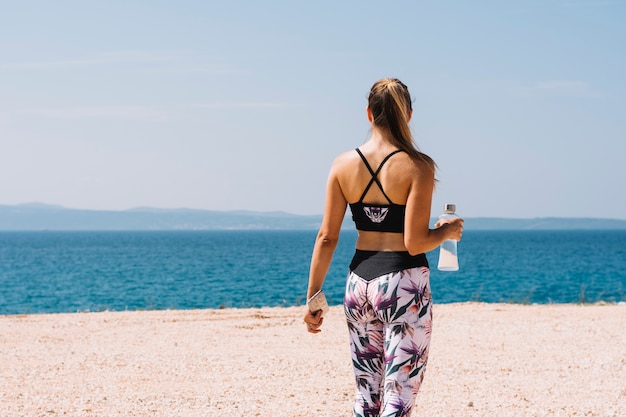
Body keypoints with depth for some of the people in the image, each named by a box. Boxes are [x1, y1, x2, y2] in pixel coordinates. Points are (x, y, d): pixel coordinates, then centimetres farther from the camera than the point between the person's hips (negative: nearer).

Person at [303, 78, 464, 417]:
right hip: (404, 285, -5)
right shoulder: (418, 166, -11)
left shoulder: (344, 164, 1)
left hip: (359, 281, 5)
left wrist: (312, 298, 8)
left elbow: (326, 238, 1)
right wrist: (447, 232, 5)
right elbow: (415, 243, -15)